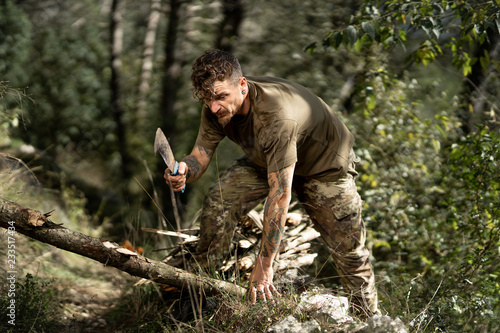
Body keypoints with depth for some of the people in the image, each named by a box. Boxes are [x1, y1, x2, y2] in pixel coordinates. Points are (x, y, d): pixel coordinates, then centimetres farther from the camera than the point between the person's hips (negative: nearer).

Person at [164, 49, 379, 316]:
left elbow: (280, 195, -43)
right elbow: (200, 155, -16)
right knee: (218, 201, -15)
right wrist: (185, 170, -44)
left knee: (348, 249, -1)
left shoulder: (277, 117, -45)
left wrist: (264, 264, -40)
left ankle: (370, 318, 21)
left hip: (325, 163, -5)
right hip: (266, 160, 6)